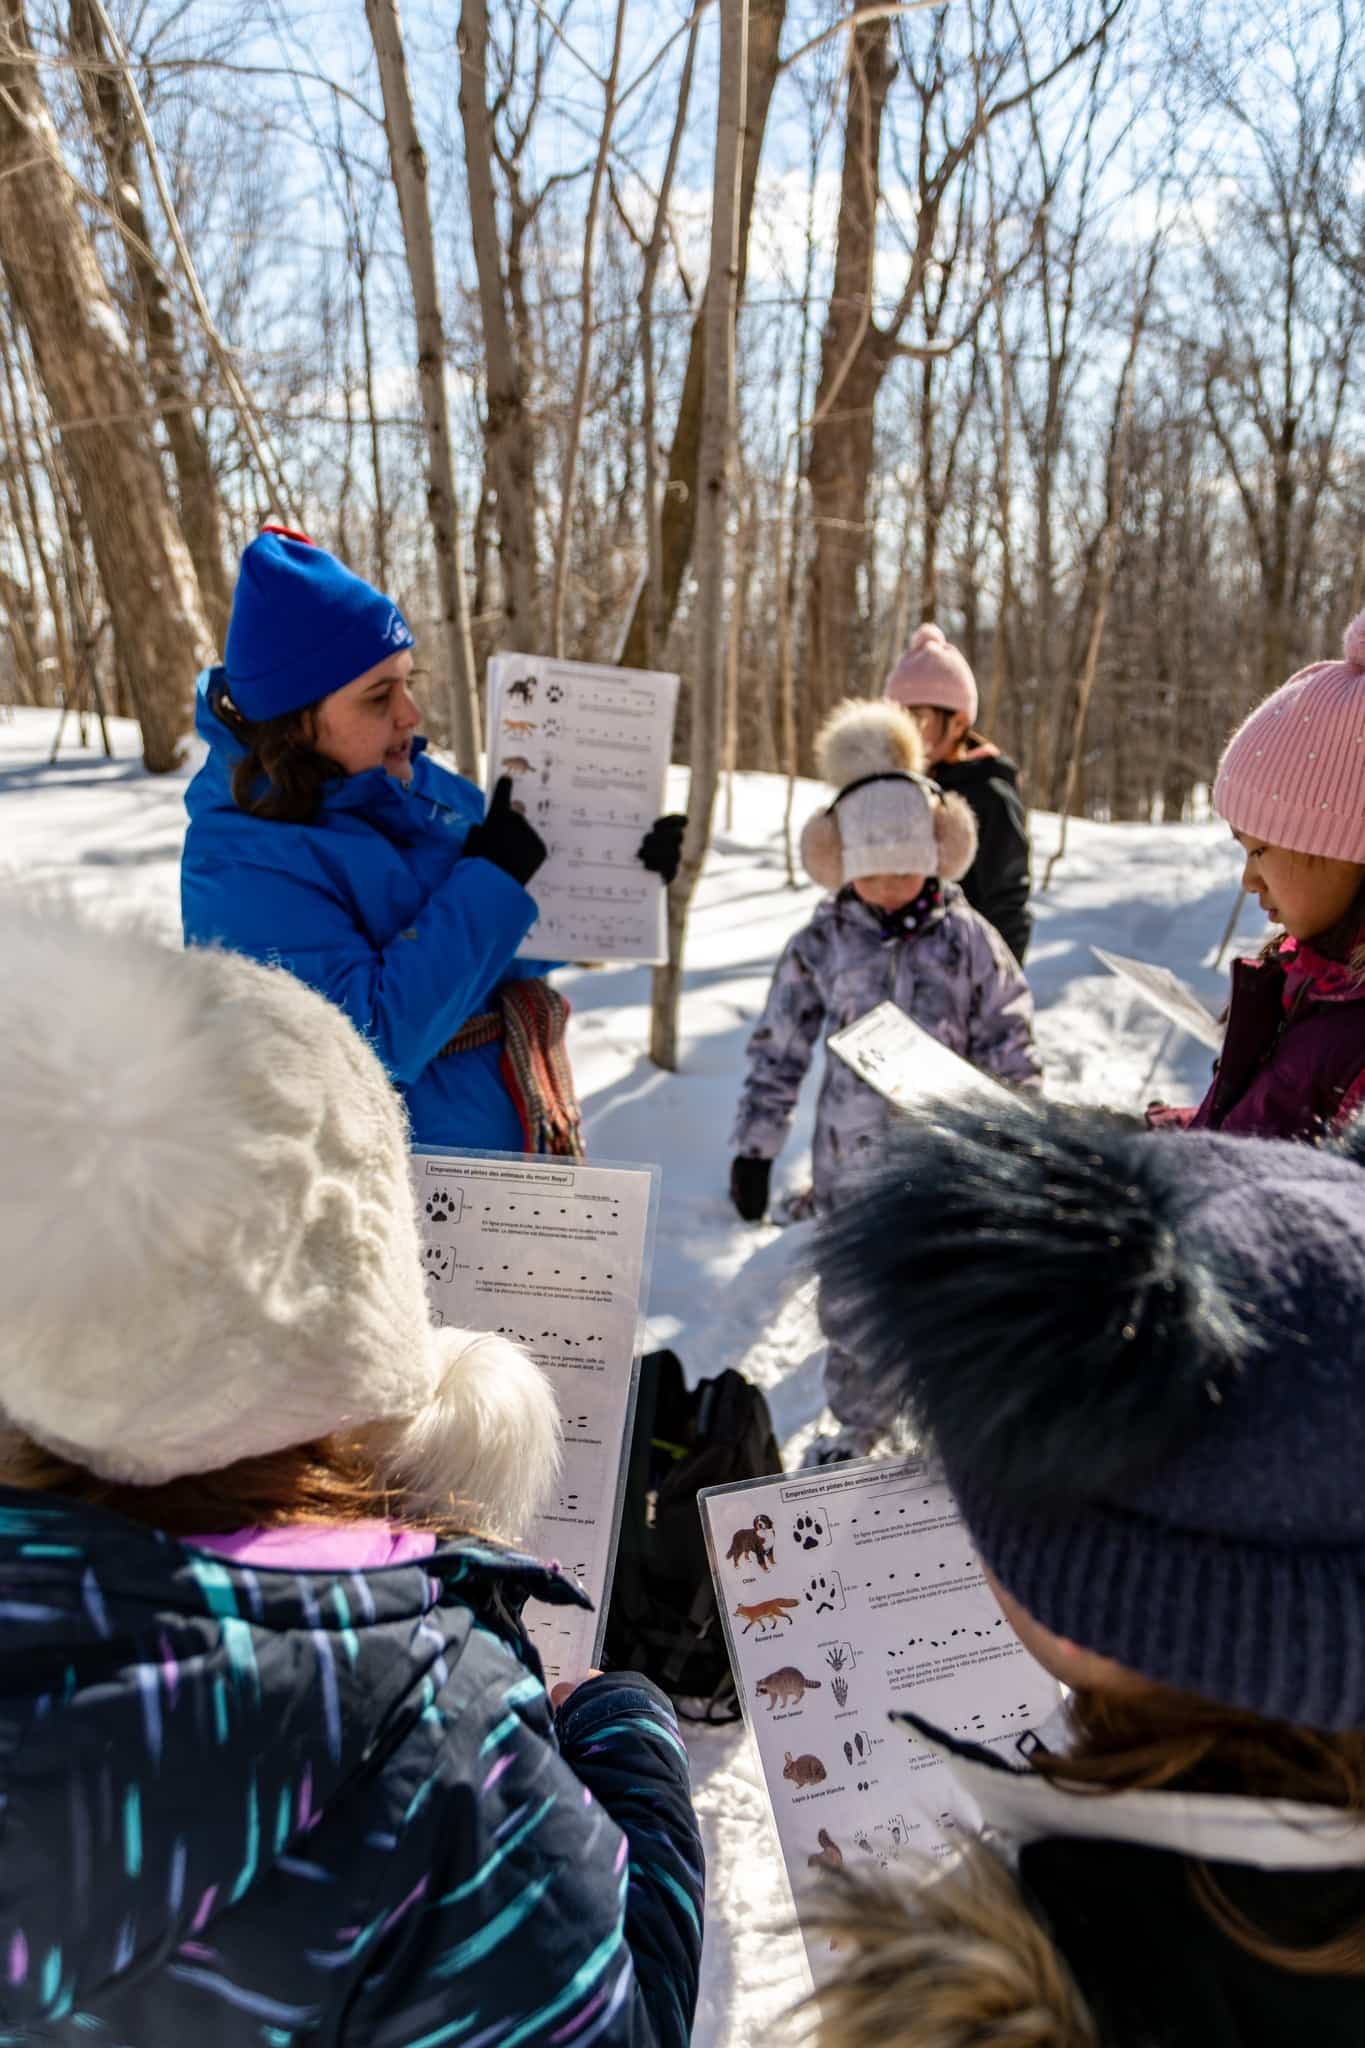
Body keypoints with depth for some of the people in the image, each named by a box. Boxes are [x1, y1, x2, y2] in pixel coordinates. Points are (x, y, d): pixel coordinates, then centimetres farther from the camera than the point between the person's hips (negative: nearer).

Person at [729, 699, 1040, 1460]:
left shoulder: (968, 939, -4)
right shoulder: (820, 944, -3)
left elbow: (1010, 1045, 1)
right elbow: (777, 1052, 2)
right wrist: (755, 1146, 1)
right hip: (853, 1161, 1)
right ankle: (857, 1425, 35)